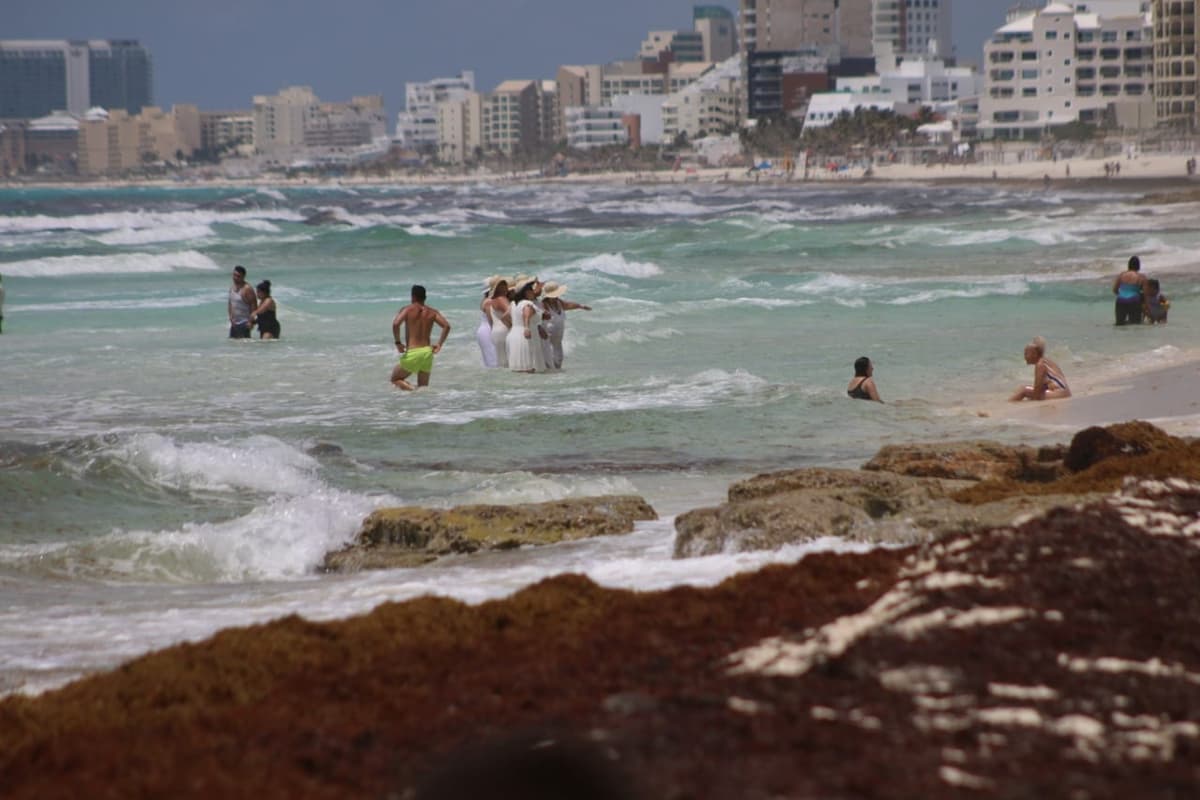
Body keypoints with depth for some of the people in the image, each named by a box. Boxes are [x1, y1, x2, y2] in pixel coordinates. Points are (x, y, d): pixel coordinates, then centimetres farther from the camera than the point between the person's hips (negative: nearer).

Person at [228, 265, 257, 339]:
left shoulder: (247, 289, -15)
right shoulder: (232, 288, 10)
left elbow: (253, 305, -15)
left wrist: (251, 321, -19)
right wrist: (231, 317, 5)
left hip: (244, 323, -8)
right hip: (234, 323, 8)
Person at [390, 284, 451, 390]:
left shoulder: (407, 309, -3)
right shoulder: (432, 312, 8)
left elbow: (396, 324, -20)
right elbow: (446, 326, -3)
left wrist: (398, 342, -8)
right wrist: (439, 344, 2)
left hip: (412, 353, -4)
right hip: (427, 353, 4)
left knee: (395, 379, 14)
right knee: (423, 387, 18)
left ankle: (412, 390, -14)